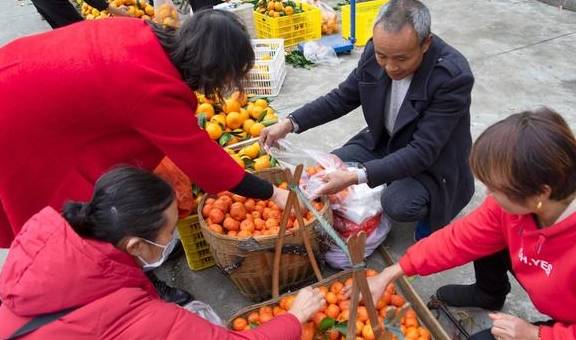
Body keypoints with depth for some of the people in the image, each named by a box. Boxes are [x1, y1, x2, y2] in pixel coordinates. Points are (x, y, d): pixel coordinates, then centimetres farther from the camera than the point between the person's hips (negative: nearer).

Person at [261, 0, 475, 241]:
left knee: (398, 205, -30)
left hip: (433, 162, -5)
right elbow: (342, 97, -1)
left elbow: (422, 152, -33)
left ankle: (430, 212, 4)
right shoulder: (376, 51, -16)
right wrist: (290, 123, -14)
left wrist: (355, 177, -43)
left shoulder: (454, 76, -32)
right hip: (383, 142, 5)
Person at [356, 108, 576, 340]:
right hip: (548, 296, 5)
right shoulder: (515, 202, -23)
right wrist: (389, 275, -14)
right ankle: (489, 294, 23)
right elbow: (458, 239, -14)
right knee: (485, 240, -4)